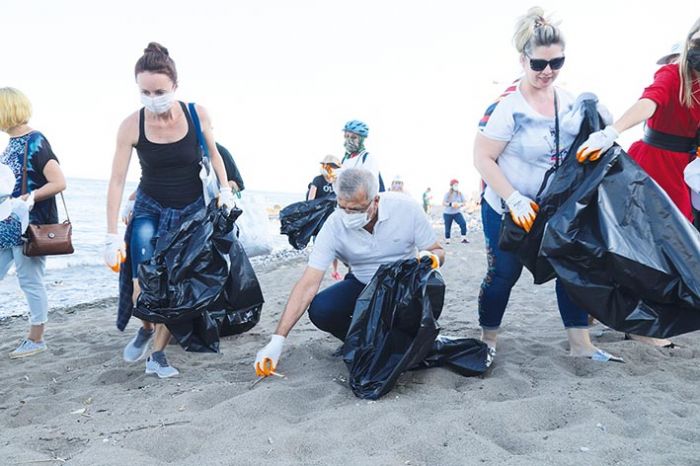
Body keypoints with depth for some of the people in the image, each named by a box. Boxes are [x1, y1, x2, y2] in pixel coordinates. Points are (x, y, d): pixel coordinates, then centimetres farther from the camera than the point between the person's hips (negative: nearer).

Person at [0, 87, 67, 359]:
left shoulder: (35, 142, -13)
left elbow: (59, 183, -19)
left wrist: (29, 198, -22)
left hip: (30, 227, -8)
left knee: (30, 282, 3)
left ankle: (36, 340, 17)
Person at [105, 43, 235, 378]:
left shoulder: (197, 115, -14)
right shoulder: (132, 125, -16)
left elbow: (214, 154, 5)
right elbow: (117, 180, -14)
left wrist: (225, 189, -6)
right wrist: (112, 236, -16)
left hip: (192, 210, 1)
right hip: (150, 209, 0)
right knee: (143, 289, -17)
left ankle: (157, 355, 17)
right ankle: (147, 328, 17)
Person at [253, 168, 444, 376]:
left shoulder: (406, 208, -22)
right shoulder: (335, 225, -22)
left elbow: (438, 251, -8)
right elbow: (308, 284, -23)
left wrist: (429, 258, -35)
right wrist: (278, 340, -29)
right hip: (362, 285, 1)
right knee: (320, 310, -26)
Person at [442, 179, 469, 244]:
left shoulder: (460, 194, 0)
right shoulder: (448, 194, -8)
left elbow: (464, 203, 2)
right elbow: (443, 203, -11)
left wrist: (460, 204, -20)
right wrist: (451, 204, -27)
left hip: (457, 213, 2)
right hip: (447, 213, -2)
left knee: (463, 223, -21)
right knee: (448, 227, 2)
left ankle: (464, 238, -16)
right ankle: (447, 240, 21)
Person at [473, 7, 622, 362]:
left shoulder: (569, 102, 0)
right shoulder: (506, 105, -19)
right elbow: (483, 159, -19)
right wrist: (515, 200, -24)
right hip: (507, 210, -6)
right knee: (504, 274, 4)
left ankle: (580, 344, 20)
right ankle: (488, 341, 25)